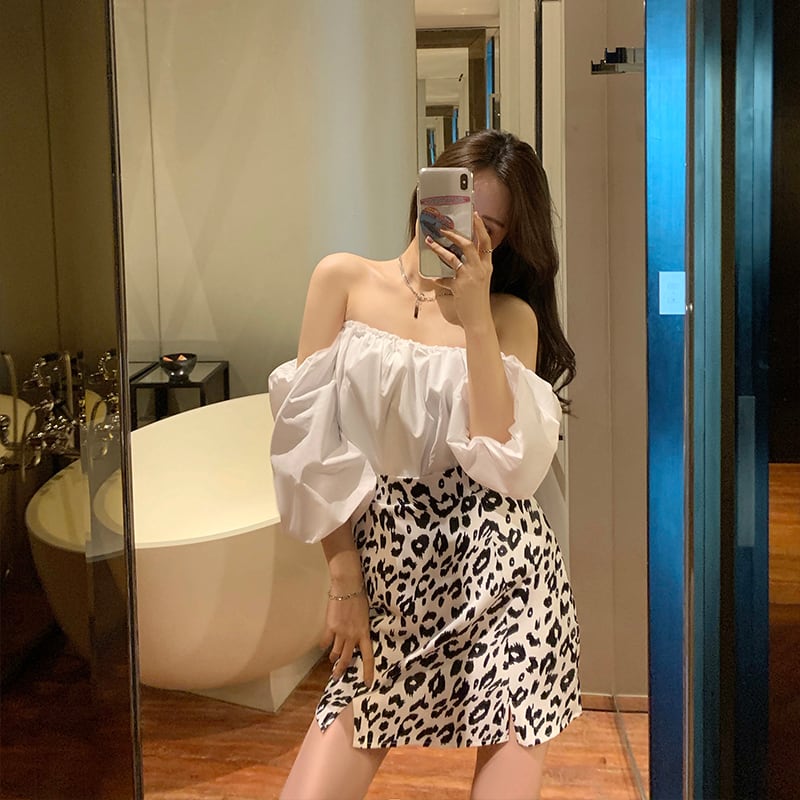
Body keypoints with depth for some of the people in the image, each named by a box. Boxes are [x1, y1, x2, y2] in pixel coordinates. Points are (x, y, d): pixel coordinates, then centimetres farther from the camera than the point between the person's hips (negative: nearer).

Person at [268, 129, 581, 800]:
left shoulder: (511, 316, 7)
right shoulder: (346, 279, 6)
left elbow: (503, 462, -9)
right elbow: (310, 442, 2)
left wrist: (474, 317, -13)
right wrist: (344, 577, -3)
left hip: (500, 571, 0)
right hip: (389, 565, 0)